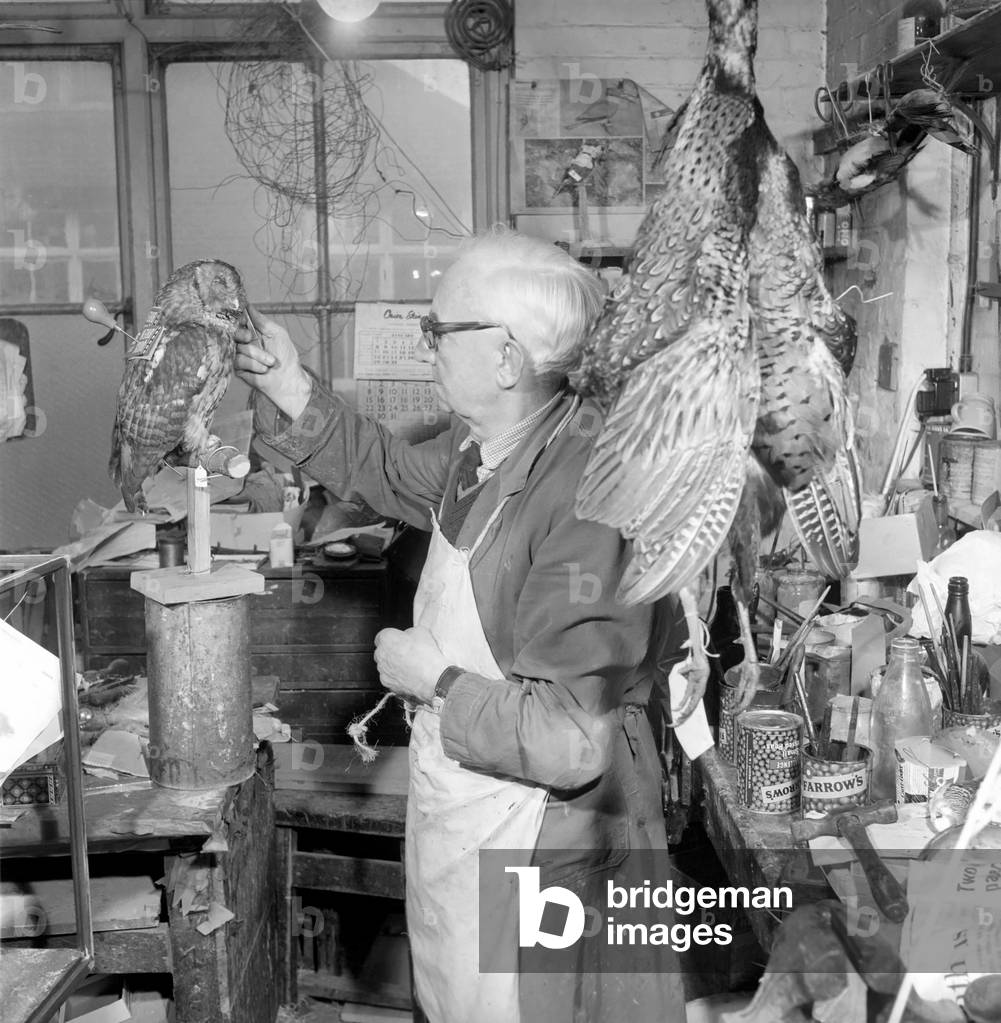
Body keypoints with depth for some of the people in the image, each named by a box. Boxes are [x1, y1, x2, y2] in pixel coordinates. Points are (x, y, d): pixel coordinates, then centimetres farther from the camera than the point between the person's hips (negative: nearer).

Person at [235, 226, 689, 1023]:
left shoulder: (587, 500, -33)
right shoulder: (482, 445, -6)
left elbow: (573, 741, -33)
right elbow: (395, 474, 18)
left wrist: (438, 683, -20)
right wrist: (293, 393, 6)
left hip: (535, 848, -8)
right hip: (456, 808, 9)